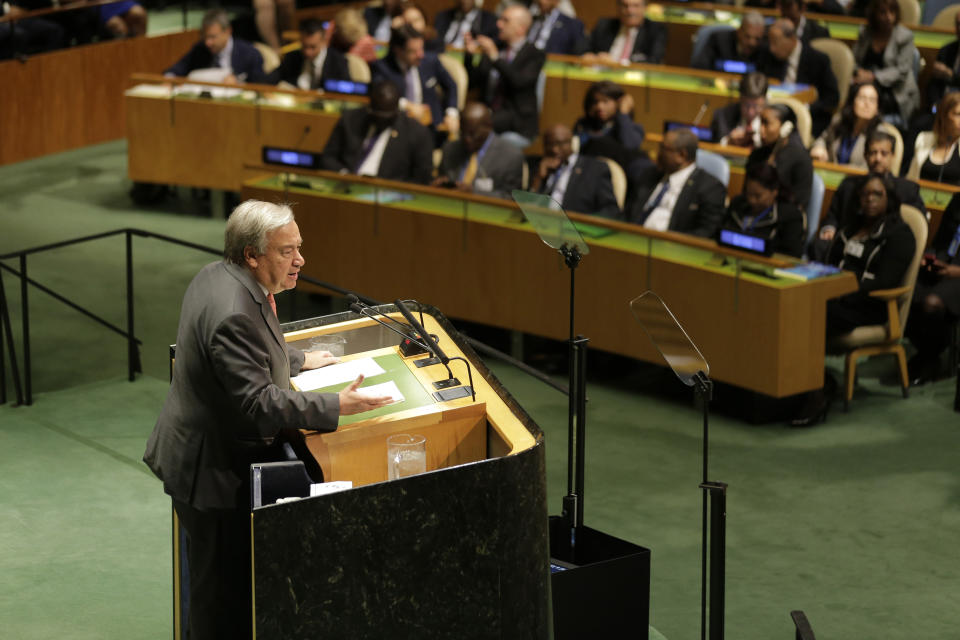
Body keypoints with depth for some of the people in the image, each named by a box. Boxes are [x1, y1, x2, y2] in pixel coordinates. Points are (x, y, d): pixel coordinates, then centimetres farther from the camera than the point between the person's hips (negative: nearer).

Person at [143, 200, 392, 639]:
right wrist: (336, 406, -30)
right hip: (216, 471, -11)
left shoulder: (217, 275, 4)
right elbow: (259, 401, -31)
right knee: (225, 589, 1)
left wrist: (300, 360, 21)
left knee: (213, 580, 21)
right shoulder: (234, 313, -29)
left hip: (198, 451, 11)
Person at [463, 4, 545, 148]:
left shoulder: (534, 55, 0)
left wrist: (495, 56, -22)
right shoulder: (494, 48, 16)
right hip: (487, 117, 5)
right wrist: (470, 54, 2)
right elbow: (472, 83, 16)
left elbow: (520, 82, -18)